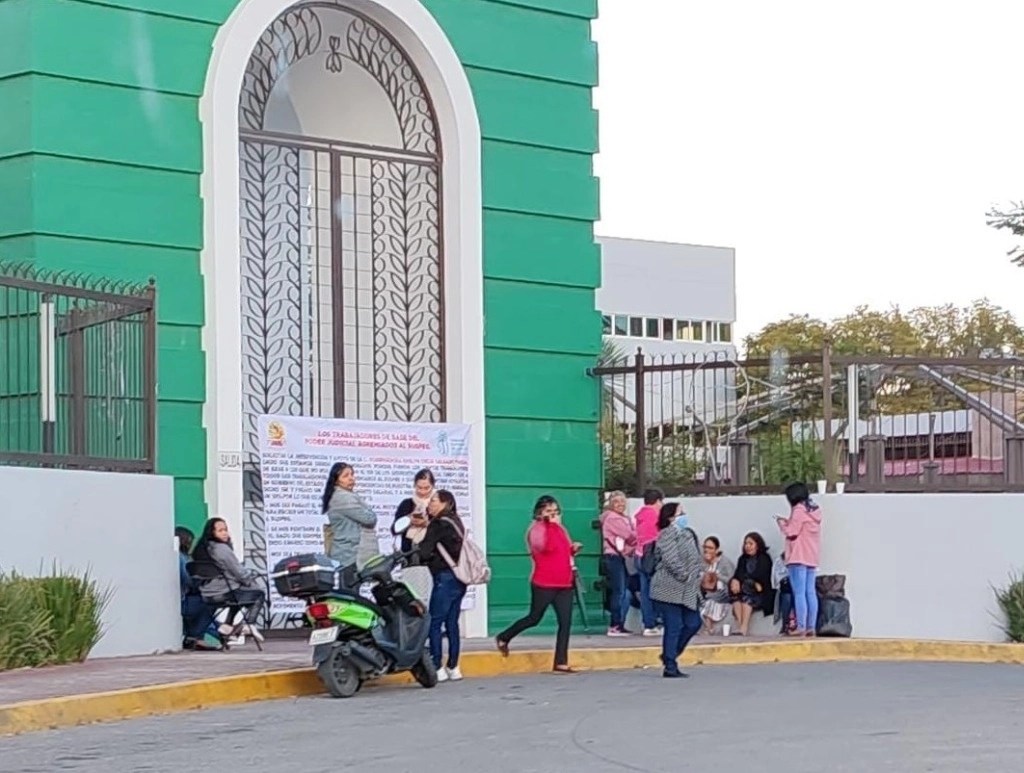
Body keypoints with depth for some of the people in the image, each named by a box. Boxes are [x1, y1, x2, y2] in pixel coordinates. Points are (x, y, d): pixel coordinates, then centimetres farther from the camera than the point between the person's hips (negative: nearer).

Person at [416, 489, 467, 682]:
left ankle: (437, 668, -8)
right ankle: (453, 667, 12)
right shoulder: (454, 522, 16)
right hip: (458, 579, 9)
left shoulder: (438, 524, -9)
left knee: (434, 623, -5)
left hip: (445, 577, -9)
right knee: (451, 623, 11)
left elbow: (424, 552, -12)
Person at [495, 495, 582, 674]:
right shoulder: (537, 529, -8)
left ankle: (561, 663, 1)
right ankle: (504, 638, 29)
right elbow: (547, 546, -26)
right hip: (544, 584, -7)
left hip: (564, 584, 7)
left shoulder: (560, 528, 16)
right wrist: (551, 524, -22)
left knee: (565, 622, -1)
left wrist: (573, 549, 5)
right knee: (534, 618, 6)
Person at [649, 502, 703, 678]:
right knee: (674, 627, -6)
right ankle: (670, 667, -1)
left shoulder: (687, 534, 16)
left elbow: (695, 558, 21)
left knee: (693, 624, 9)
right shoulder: (667, 535, -13)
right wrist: (685, 576, -18)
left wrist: (697, 575, 7)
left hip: (687, 591, 9)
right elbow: (672, 560, -23)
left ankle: (670, 655, 24)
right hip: (670, 590, -9)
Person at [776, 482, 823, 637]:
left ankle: (801, 627, -15)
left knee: (799, 593, -10)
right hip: (812, 558, 8)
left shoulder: (799, 510, -9)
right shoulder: (814, 511, 15)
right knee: (811, 593, 6)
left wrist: (782, 523, 5)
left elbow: (791, 532, -12)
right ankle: (811, 627, 3)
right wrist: (788, 522, 17)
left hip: (798, 558, -8)